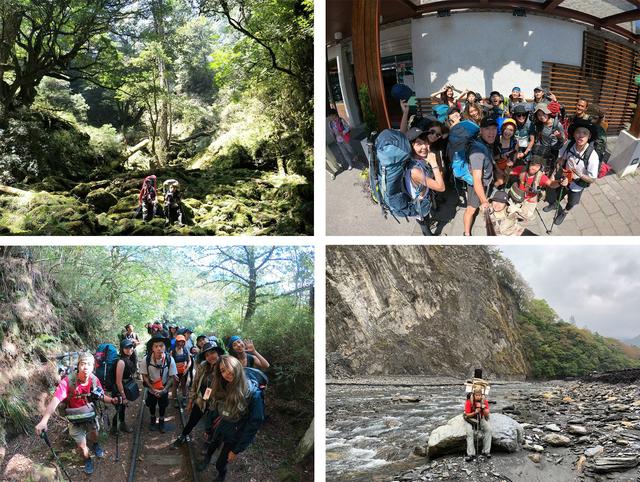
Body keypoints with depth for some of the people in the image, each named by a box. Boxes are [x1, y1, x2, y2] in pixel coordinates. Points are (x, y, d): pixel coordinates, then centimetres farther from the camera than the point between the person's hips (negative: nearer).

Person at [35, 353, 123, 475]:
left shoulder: (94, 380, -20)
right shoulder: (68, 382, -33)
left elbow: (102, 396, -3)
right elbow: (55, 401, -41)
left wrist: (112, 400, -25)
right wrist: (43, 421, -53)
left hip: (91, 414, 3)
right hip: (75, 418, -2)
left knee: (94, 436, 23)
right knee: (81, 446, 6)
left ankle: (95, 445, 60)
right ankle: (87, 460, 39)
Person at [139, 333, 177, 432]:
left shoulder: (170, 360, -28)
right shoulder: (146, 360, -29)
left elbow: (172, 377, -16)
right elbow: (145, 376, -15)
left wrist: (164, 389, -24)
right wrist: (153, 389, -19)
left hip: (164, 389, 0)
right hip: (151, 389, 0)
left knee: (163, 406, 19)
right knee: (151, 406, 23)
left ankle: (161, 422, 45)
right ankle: (153, 420, 51)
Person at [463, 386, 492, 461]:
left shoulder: (484, 401, -6)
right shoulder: (469, 402, -12)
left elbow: (487, 414, -7)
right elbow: (467, 415, -10)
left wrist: (483, 408, -26)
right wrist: (475, 412, -26)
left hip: (482, 418, 2)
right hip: (471, 419, -2)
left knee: (488, 428, -26)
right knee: (469, 431, -30)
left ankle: (486, 451, -17)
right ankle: (471, 454, -26)